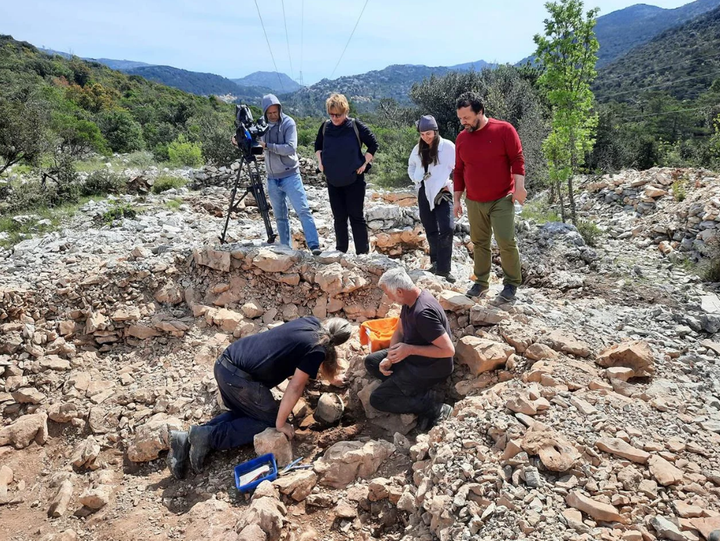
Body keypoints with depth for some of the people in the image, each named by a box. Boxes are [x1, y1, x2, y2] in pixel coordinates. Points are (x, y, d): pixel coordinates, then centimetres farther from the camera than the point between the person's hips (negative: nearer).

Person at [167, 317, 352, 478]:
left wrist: (331, 378, 46)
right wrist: (280, 424, 5)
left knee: (241, 412, 27)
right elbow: (295, 387, -7)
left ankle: (187, 439, 12)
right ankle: (208, 435, 0)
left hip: (224, 363, 8)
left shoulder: (311, 322, 15)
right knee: (269, 420, 14)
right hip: (241, 379, -8)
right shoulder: (317, 350, -7)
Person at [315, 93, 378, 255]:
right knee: (339, 217, 11)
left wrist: (365, 163, -7)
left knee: (356, 216, 0)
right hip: (333, 181, 4)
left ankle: (363, 253, 6)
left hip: (354, 179, -4)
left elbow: (373, 144, -2)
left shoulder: (356, 126, -9)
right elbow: (318, 145, 19)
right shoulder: (325, 126, 3)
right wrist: (320, 162, 6)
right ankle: (340, 251, 21)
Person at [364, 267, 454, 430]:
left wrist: (410, 350, -26)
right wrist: (389, 358, -8)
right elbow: (399, 331, 8)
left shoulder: (423, 313, -33)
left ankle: (431, 404, -7)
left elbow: (449, 350, -32)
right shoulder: (410, 300, -4)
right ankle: (421, 389, 3)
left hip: (430, 368, -10)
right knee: (371, 362, 12)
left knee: (377, 399, -9)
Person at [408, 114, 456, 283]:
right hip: (424, 193, 5)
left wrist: (450, 185, -10)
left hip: (442, 192, -4)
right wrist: (416, 180, 5)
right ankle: (435, 262, 25)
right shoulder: (418, 149, 6)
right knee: (431, 229, 12)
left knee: (446, 228, -14)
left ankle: (443, 268, -10)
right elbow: (411, 166, 21)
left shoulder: (447, 146, -9)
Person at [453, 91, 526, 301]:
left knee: (506, 242, -7)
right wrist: (457, 199, 11)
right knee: (479, 243, 9)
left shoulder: (504, 130, -7)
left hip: (502, 200, -4)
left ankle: (511, 283, 9)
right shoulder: (461, 138, 6)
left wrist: (519, 187, -15)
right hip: (474, 202, 4)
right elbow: (459, 171, 11)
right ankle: (481, 282, 19)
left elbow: (517, 159, -6)